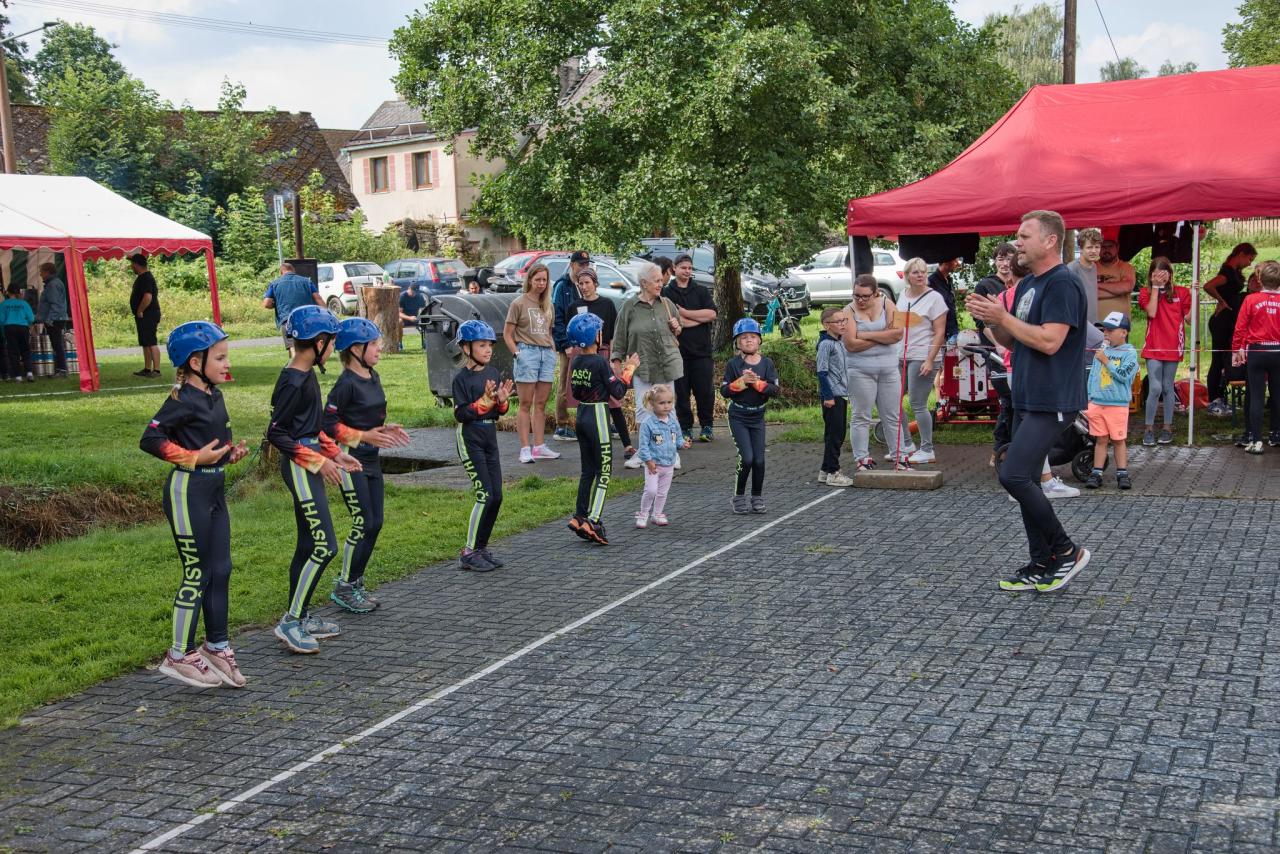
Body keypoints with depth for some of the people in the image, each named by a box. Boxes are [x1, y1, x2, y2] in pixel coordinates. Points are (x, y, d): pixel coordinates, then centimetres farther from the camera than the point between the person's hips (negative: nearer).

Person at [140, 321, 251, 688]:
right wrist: (194, 458, -21)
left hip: (214, 489, 8)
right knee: (197, 574, 0)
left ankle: (216, 646, 24)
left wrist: (232, 453, -1)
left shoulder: (214, 396, 9)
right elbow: (150, 439, -20)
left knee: (221, 570, 12)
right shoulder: (183, 399, -16)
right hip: (187, 491, -8)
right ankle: (179, 656, 12)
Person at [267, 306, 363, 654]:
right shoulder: (293, 381, -18)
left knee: (308, 545, 14)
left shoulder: (306, 376, 11)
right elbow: (276, 432, -19)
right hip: (300, 467, -10)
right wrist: (318, 461, -20)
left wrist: (336, 453, 16)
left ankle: (301, 617, 22)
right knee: (324, 547, -10)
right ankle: (290, 621, -3)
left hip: (310, 466, 10)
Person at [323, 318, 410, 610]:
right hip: (351, 460, -8)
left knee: (375, 523, 9)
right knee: (363, 523, -5)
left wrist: (386, 429, 2)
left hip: (371, 459, 9)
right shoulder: (347, 383, -17)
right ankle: (344, 588, 8)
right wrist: (364, 436, -20)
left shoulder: (373, 377, 9)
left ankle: (355, 581, 21)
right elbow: (328, 423, -18)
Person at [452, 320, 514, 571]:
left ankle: (481, 548, 17)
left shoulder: (493, 373, 9)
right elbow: (460, 414, -15)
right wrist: (485, 400, -22)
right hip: (470, 440, -7)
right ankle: (468, 552, -1)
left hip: (490, 439, 7)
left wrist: (502, 400, -7)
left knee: (496, 496, 6)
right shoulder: (462, 378, -11)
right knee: (485, 495, -10)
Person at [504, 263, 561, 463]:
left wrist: (553, 350, 10)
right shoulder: (519, 303, -1)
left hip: (547, 353, 6)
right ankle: (525, 449, -4)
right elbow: (507, 333, -3)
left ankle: (539, 447, 12)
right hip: (527, 351, -6)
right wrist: (516, 353, -12)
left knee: (541, 404, 8)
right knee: (526, 404, -4)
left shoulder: (547, 305, 16)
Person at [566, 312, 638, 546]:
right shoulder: (600, 362, -16)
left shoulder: (576, 361, 6)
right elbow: (618, 392, -14)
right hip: (598, 416, -7)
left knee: (588, 470, 14)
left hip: (581, 415, 7)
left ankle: (580, 517, 13)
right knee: (603, 471, -2)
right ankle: (593, 520, -10)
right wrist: (628, 369, -3)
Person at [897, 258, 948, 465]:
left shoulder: (934, 298, -6)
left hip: (922, 358, -7)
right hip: (901, 355, 7)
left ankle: (927, 451, 3)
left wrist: (930, 360, -16)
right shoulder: (903, 295, 13)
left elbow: (939, 333, -9)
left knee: (918, 405, -6)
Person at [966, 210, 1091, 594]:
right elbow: (1012, 341, 19)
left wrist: (1003, 317, -19)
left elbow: (1050, 341, -24)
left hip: (1052, 402, -10)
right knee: (1025, 481, 10)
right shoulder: (1026, 285, 16)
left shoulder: (1063, 284, -14)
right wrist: (991, 319, 0)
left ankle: (1066, 550, -1)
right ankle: (1042, 566, 18)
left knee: (1014, 476, -17)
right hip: (1026, 400, 10)